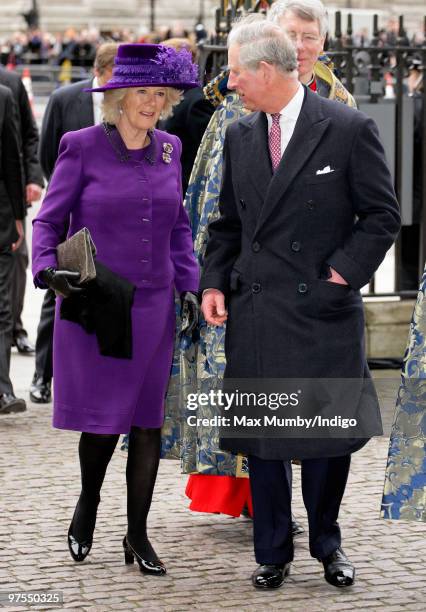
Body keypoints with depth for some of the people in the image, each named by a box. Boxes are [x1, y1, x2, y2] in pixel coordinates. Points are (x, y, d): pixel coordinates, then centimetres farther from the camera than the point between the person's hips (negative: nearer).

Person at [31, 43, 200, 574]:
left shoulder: (168, 149, 8)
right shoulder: (82, 147, -4)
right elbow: (48, 219, -1)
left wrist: (188, 284, 7)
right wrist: (48, 268, -18)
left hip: (153, 308, 4)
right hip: (94, 306, -4)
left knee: (147, 421, 4)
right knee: (103, 419, -2)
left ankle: (137, 536, 14)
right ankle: (87, 505, 28)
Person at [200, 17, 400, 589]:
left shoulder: (350, 129, -6)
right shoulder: (239, 137, 10)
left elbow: (382, 215, -2)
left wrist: (343, 273, -10)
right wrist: (214, 283, 4)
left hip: (324, 311, -4)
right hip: (255, 310, 4)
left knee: (328, 435, 4)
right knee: (260, 438, 6)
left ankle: (326, 543, 25)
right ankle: (272, 553, 19)